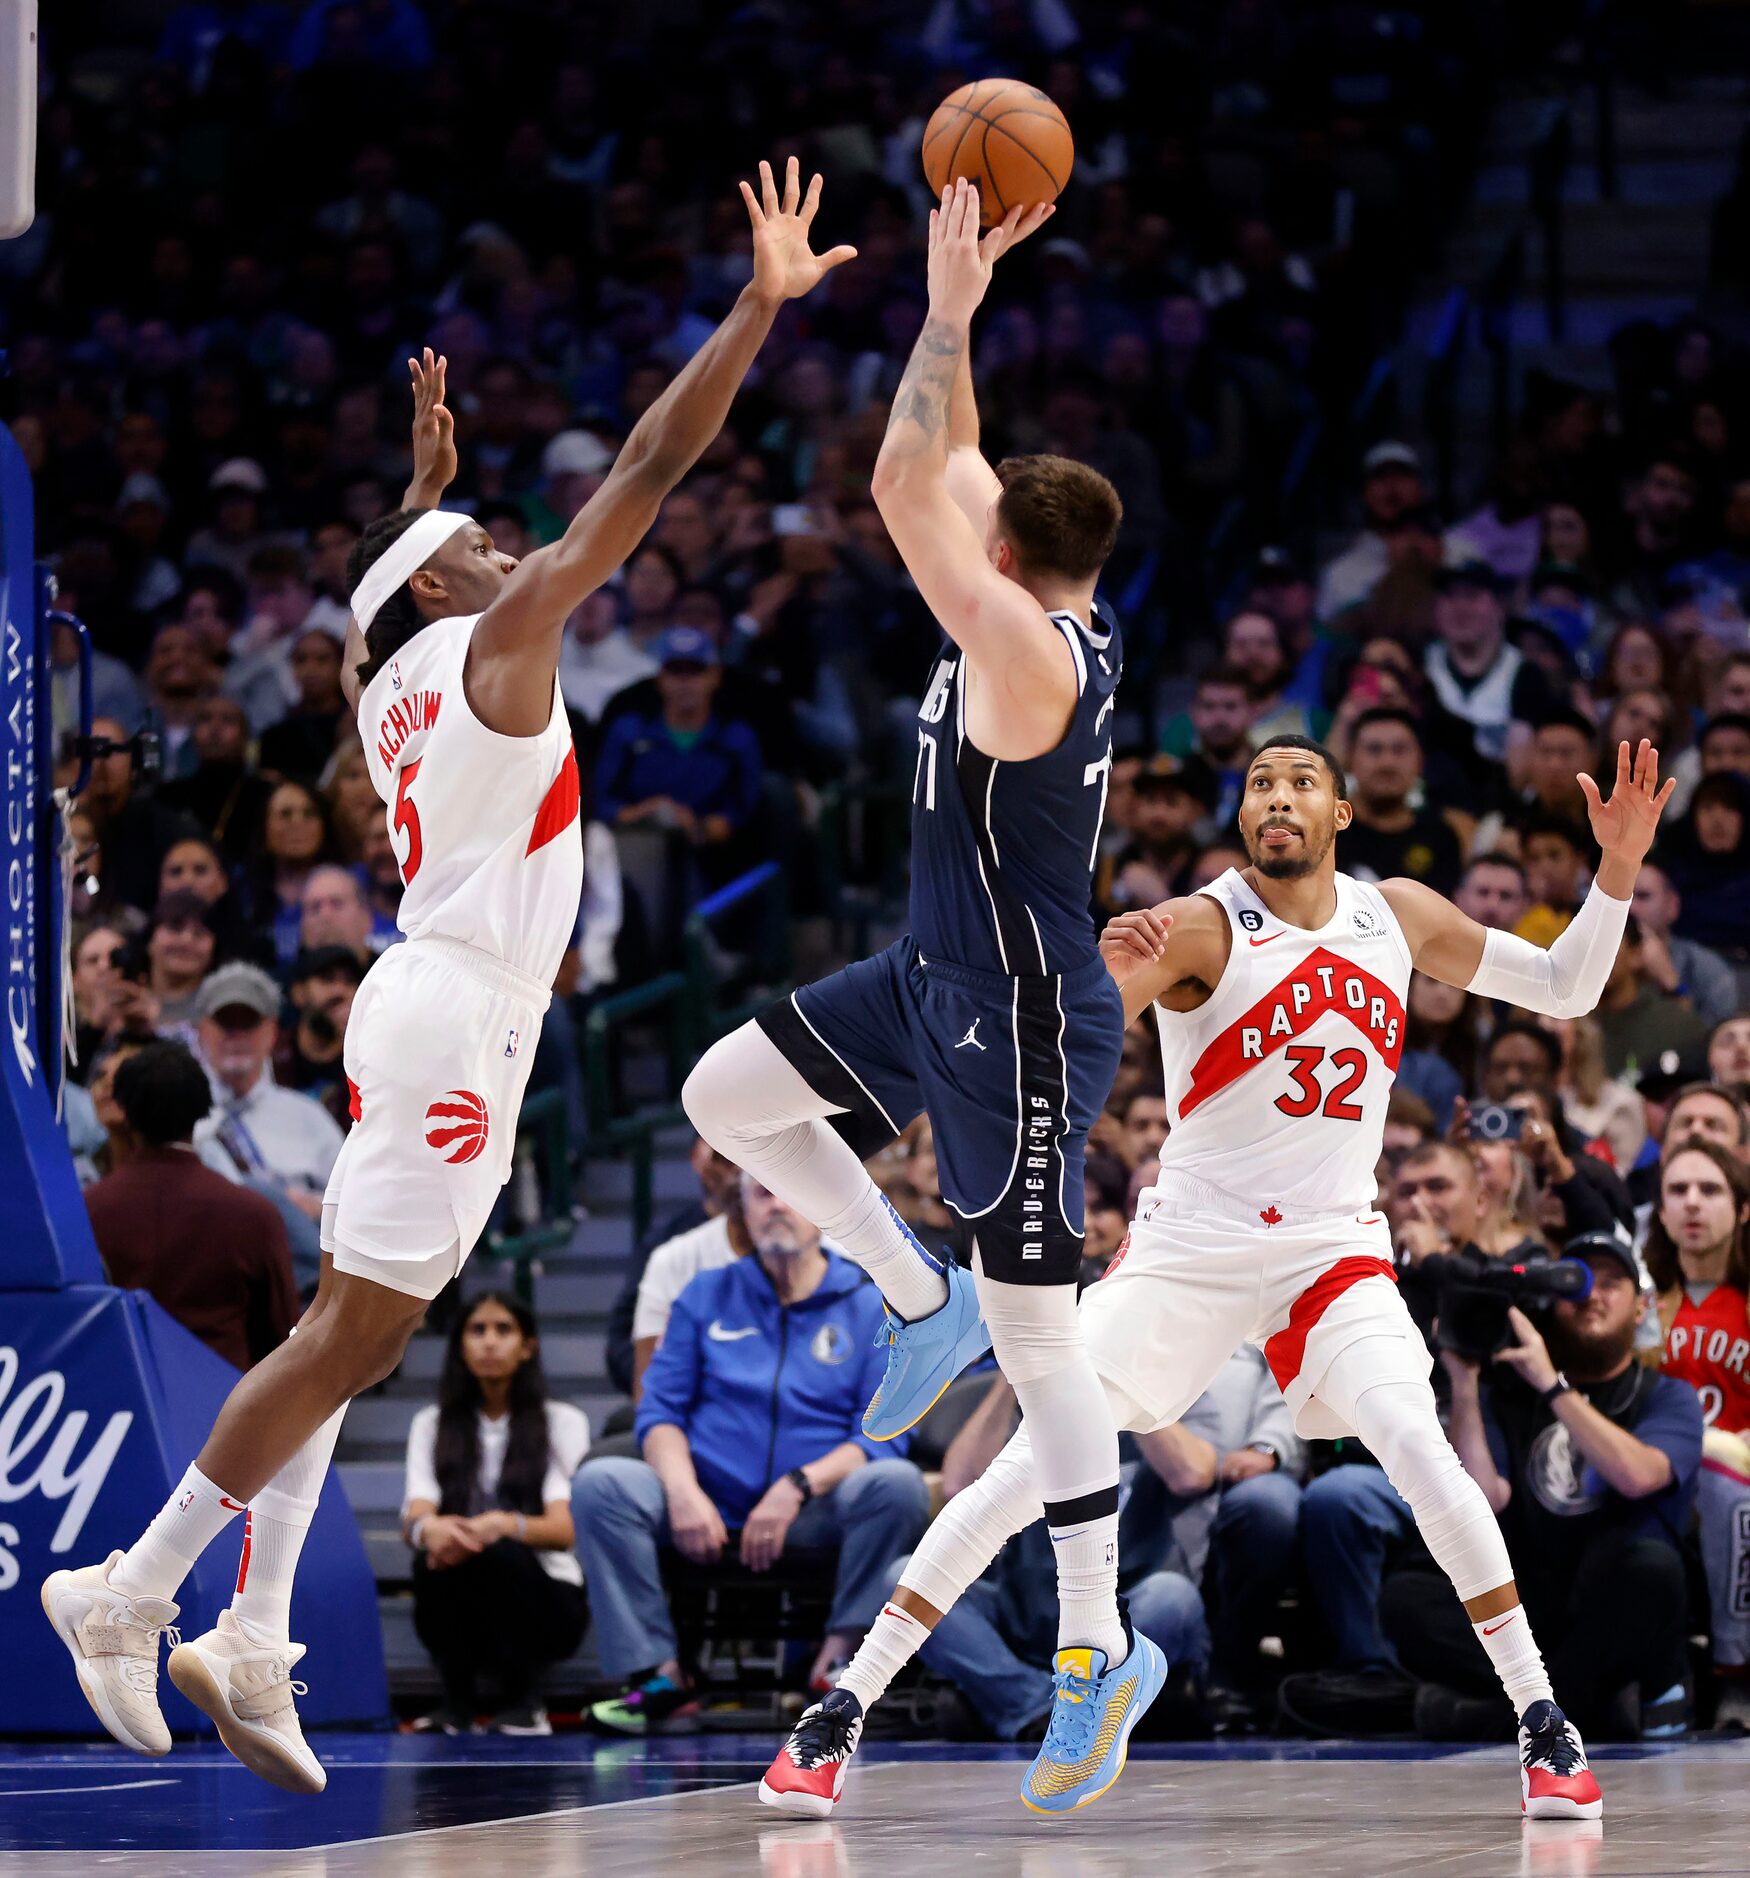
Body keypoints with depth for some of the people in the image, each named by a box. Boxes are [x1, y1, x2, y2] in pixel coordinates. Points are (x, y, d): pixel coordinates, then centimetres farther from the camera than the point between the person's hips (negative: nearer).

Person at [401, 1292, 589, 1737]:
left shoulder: (562, 1422, 5)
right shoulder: (432, 1425, 11)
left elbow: (564, 1529, -10)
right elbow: (414, 1519, -6)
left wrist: (503, 1526, -34)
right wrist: (428, 1528, -33)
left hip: (540, 1602, -1)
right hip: (461, 1614, 1)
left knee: (500, 1554, -34)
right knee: (435, 1556, -32)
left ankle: (520, 1702, -14)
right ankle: (455, 1702, -13)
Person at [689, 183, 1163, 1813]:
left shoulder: (1027, 651, -23)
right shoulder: (1051, 615, 3)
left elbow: (907, 489, -28)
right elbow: (944, 476, 15)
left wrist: (949, 311, -20)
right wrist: (956, 299, 7)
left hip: (1022, 1029, -9)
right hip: (944, 978, 9)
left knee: (1039, 1339, -4)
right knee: (726, 1095, 15)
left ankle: (1099, 1648, 3)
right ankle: (924, 1302, 20)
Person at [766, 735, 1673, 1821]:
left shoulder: (1399, 917, 5)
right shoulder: (1202, 928, -10)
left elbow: (1566, 990, 15)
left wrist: (1619, 870, 0)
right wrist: (1108, 978, -43)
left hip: (1336, 1246, 2)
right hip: (1190, 1245, -2)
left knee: (1417, 1445, -22)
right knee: (1034, 1463, -9)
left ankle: (1543, 1723, -11)